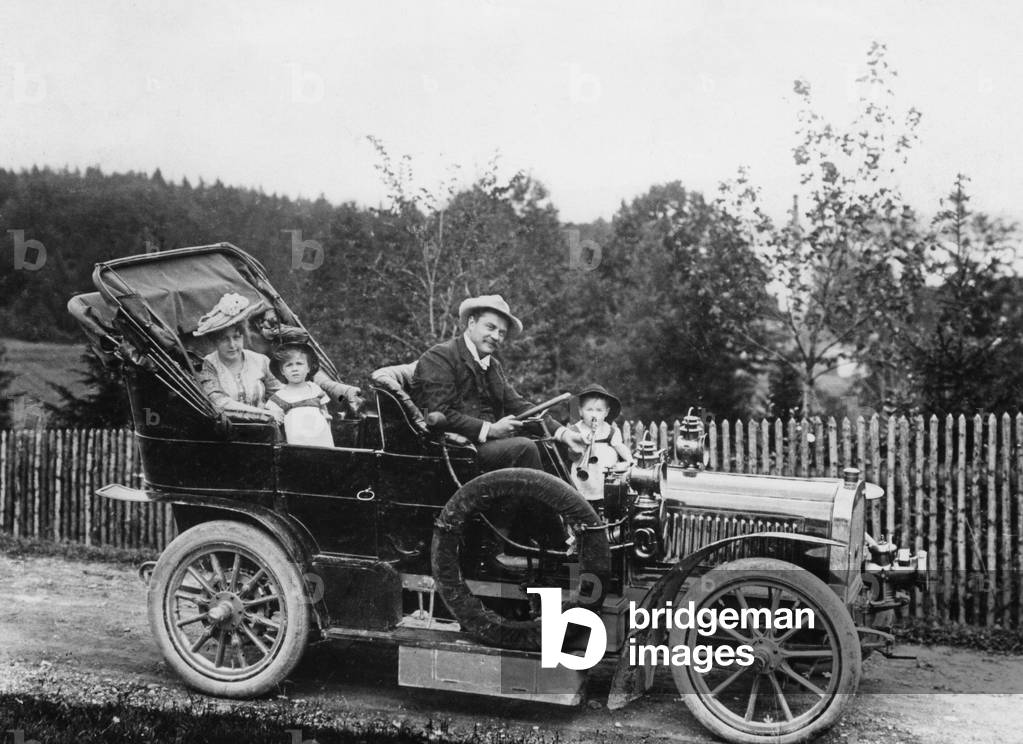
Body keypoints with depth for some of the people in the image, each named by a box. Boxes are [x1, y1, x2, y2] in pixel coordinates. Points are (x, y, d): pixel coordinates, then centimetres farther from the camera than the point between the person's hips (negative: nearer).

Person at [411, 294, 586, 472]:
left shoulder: (494, 366, 19)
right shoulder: (438, 357, -6)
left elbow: (518, 407, 11)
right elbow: (439, 415, -16)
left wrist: (563, 432, -3)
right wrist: (490, 429, -18)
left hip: (487, 443, 8)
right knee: (523, 447, -23)